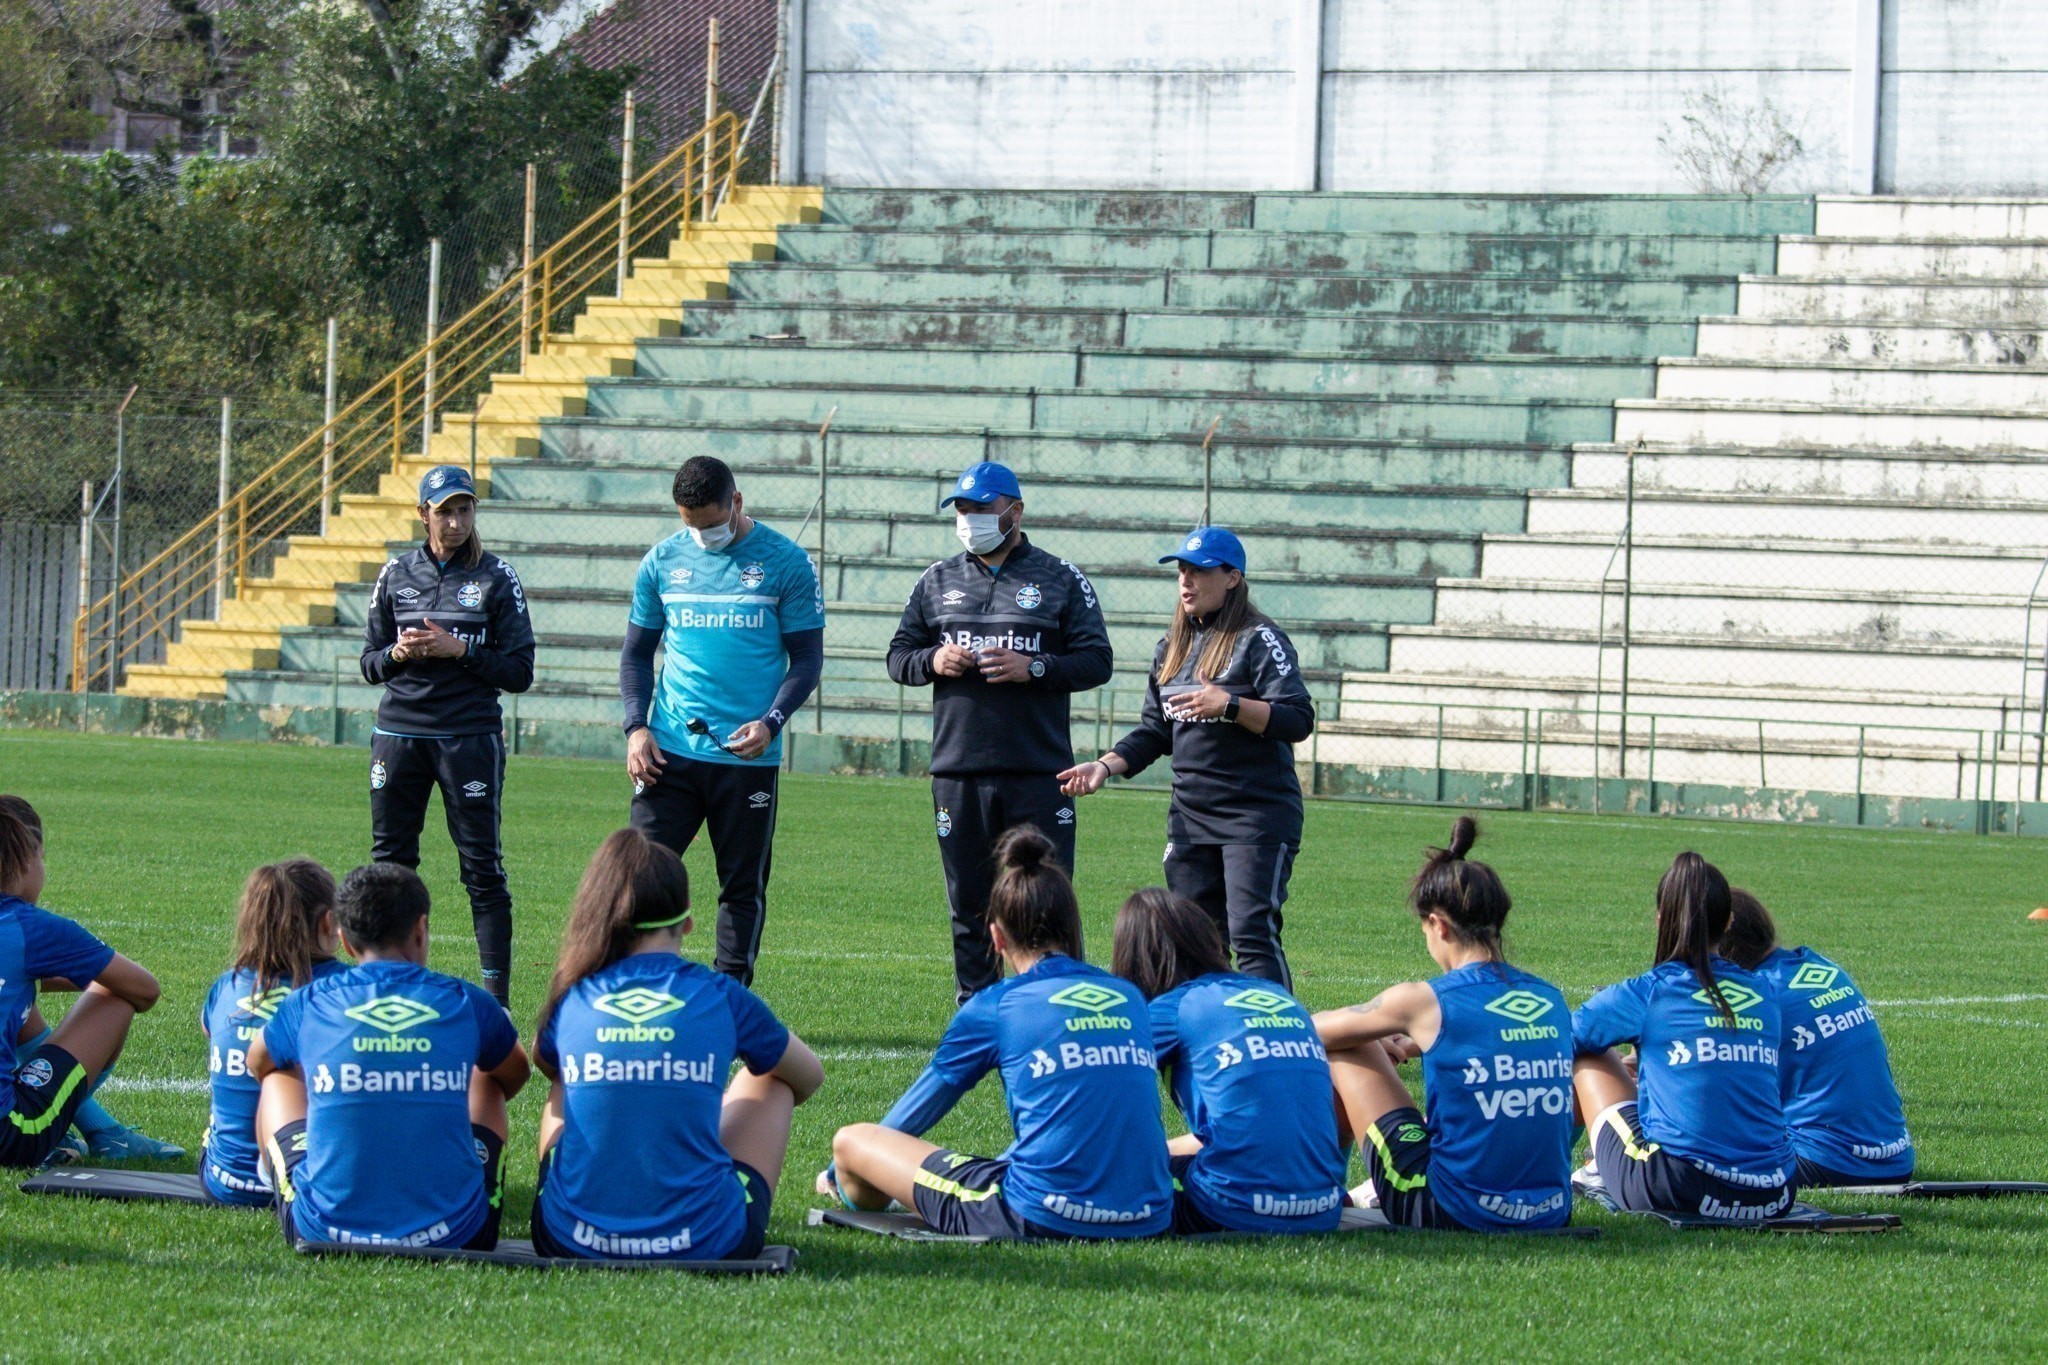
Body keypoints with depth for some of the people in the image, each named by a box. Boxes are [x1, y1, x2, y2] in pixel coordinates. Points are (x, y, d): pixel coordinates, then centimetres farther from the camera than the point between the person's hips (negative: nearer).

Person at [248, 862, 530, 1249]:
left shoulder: (308, 1004, -1)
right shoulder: (466, 1003, -1)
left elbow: (257, 1063, 24)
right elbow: (515, 1075, 23)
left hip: (326, 1234, 0)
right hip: (453, 1237, 0)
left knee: (279, 1079, 28)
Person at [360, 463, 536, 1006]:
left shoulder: (497, 579, 2)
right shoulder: (396, 574, 10)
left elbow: (519, 672, 0)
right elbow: (370, 664, 13)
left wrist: (459, 651, -13)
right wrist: (397, 654, -8)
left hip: (470, 737, -3)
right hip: (399, 733, 3)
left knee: (482, 868, -3)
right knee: (389, 861, 4)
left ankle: (496, 996, -2)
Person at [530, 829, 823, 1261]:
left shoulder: (572, 1001, 0)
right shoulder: (722, 998, -2)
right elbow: (808, 1076, 19)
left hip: (570, 1241, 1)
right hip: (706, 1246, -1)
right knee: (766, 1079, 25)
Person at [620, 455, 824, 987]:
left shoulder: (784, 562, -1)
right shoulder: (663, 561, 7)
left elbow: (807, 658, 1)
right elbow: (636, 653, 15)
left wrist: (771, 722, -14)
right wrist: (636, 726, 1)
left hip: (748, 758, -2)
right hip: (670, 752, 2)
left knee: (743, 886, 4)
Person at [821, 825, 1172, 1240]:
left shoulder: (997, 1007, 2)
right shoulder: (1130, 998, 14)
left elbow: (912, 1115, 17)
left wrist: (839, 1173, 36)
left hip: (1044, 1220, -5)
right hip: (1148, 1218, 6)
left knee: (853, 1140, 10)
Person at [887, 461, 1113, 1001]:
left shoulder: (1062, 580, 5)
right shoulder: (938, 581, 15)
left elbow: (1097, 661, 1)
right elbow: (898, 657, 17)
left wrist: (1033, 668, -14)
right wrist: (933, 661, -5)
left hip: (1038, 774, -3)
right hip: (958, 774, 3)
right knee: (968, 905, 7)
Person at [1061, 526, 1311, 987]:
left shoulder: (1260, 639, -7)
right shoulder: (1172, 646, 16)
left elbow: (1299, 720, -16)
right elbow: (1154, 732, 20)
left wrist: (1228, 706, -26)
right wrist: (1106, 766, 5)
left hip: (1257, 814, -8)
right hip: (1190, 814, 8)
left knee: (1252, 934, -15)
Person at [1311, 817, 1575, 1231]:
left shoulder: (1426, 1002, -9)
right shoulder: (1550, 1001, 5)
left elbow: (1314, 1031, 10)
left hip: (1457, 1214, -5)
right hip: (1550, 1215, 5)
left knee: (1342, 1053, 11)